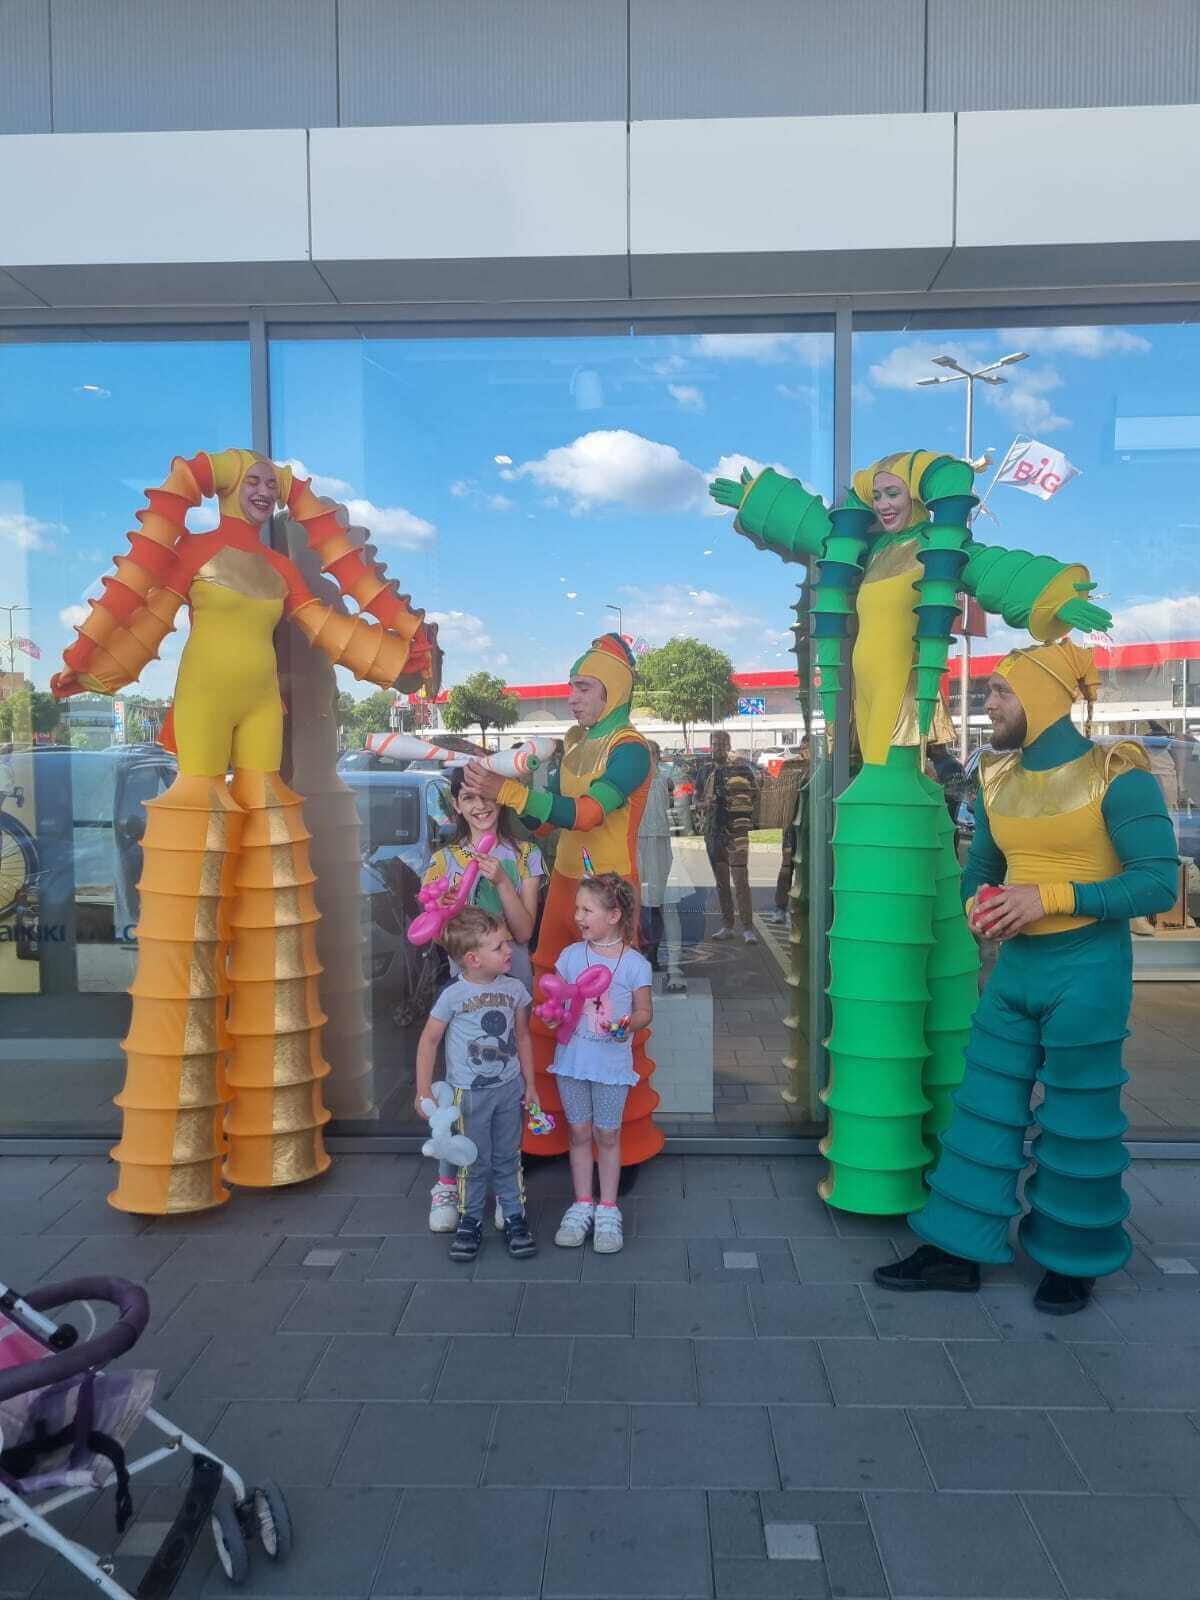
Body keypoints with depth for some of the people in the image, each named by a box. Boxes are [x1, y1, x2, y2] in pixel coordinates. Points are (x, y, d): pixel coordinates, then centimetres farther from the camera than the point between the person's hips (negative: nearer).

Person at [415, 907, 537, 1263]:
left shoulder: (515, 989, -4)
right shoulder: (453, 996, -16)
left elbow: (522, 1036, 7)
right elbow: (429, 1041, -7)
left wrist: (529, 1085, 10)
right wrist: (424, 1093, -6)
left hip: (510, 1087, 3)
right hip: (470, 1092, -3)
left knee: (507, 1158, 14)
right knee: (475, 1161, 8)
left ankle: (514, 1217, 28)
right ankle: (470, 1221, 25)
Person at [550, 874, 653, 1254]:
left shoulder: (634, 963, -9)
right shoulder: (570, 956, 0)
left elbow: (644, 1011, -1)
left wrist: (627, 1024, -21)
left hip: (612, 1063, -3)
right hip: (572, 1058, 3)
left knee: (607, 1135, 8)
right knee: (579, 1133, 12)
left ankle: (607, 1210, 22)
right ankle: (582, 1205, 26)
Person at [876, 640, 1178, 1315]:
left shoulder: (1116, 775, -13)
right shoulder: (999, 779, 6)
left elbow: (1159, 880, -17)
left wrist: (1049, 897, -23)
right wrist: (978, 905, -7)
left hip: (1087, 972, -6)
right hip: (1015, 967, 6)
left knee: (1077, 1121, 8)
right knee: (985, 1107, 10)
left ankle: (1074, 1259, 28)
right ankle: (958, 1249, 21)